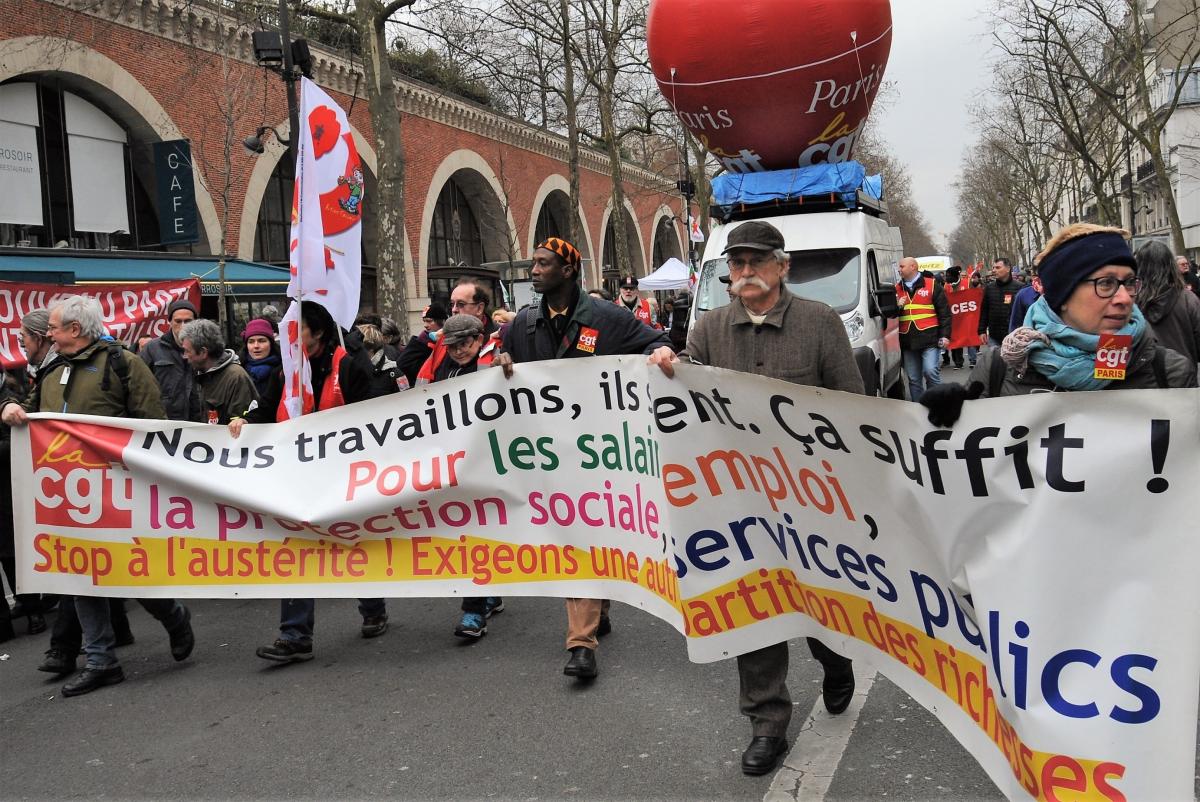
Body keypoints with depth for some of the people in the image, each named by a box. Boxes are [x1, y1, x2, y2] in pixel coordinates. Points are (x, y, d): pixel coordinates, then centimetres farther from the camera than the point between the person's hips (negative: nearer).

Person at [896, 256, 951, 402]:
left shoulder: (932, 285, 3)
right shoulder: (897, 289, 14)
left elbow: (944, 311, 1)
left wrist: (945, 335, -6)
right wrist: (897, 306, -4)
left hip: (930, 339, -4)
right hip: (907, 341, 4)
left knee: (931, 371, -17)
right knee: (913, 379, 7)